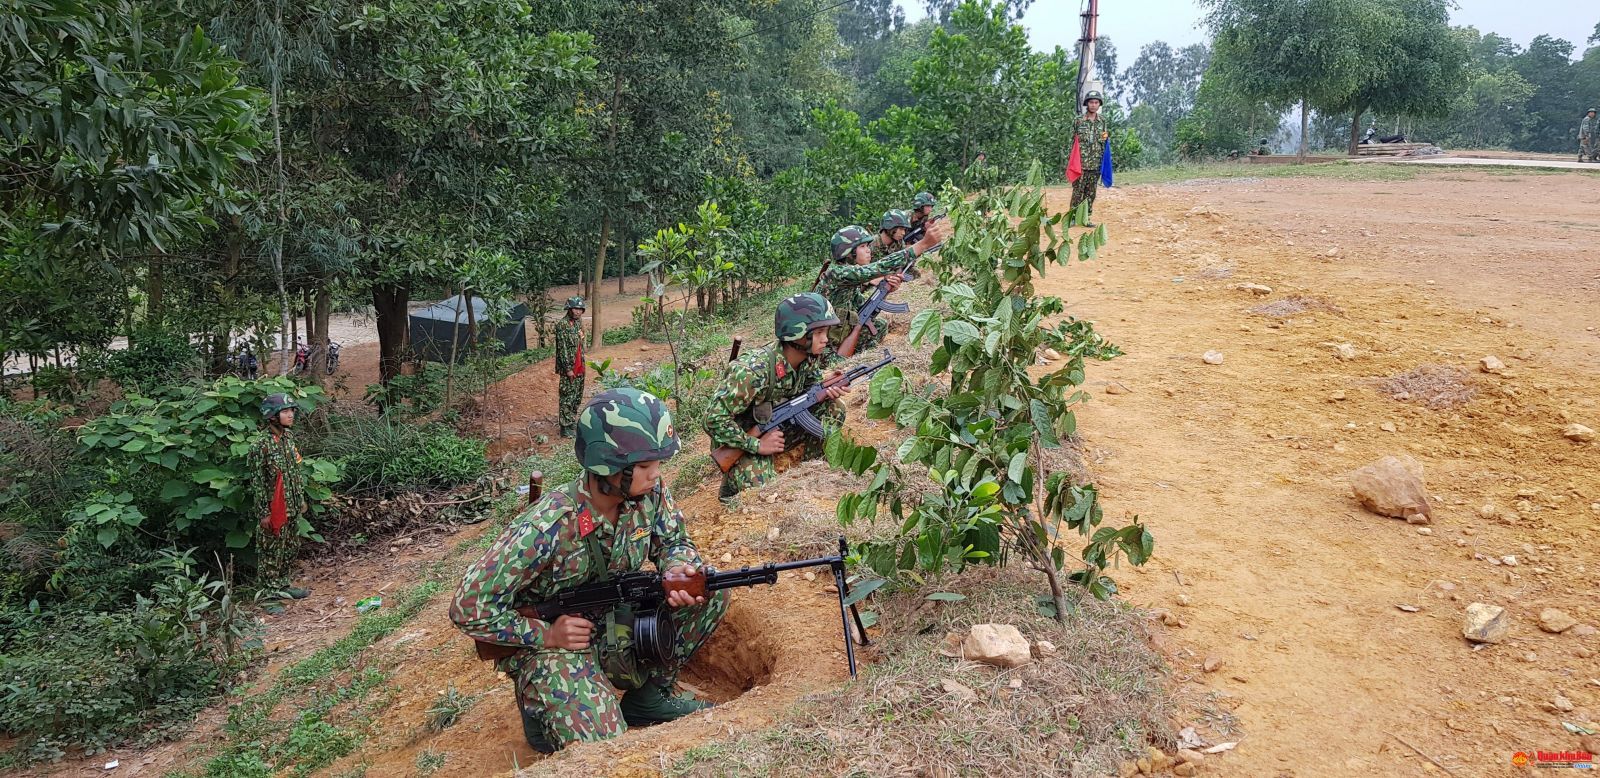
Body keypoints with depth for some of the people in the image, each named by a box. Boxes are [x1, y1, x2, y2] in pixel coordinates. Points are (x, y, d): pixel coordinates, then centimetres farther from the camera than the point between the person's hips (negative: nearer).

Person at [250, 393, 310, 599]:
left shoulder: (289, 438, 5)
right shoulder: (263, 446, -17)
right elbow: (258, 482, -15)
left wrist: (302, 499, 15)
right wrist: (264, 512, -14)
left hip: (293, 507, 7)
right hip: (275, 509, -7)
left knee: (291, 547, 15)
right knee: (272, 550, 4)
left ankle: (283, 583, 28)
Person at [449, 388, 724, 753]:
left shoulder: (650, 494, -15)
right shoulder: (547, 527, -30)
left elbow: (673, 542, 2)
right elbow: (470, 609, -22)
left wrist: (678, 571, -21)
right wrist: (546, 635, -22)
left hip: (616, 629, 6)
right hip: (552, 643, -5)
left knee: (710, 591, -12)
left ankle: (651, 694, 6)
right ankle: (541, 708, 7)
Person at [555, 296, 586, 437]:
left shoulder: (578, 322, 8)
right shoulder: (562, 325, -17)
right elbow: (562, 349, -19)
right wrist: (568, 368, -20)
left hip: (579, 366, 8)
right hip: (569, 367, -8)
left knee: (577, 395, 16)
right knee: (567, 397, -3)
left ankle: (572, 421, 28)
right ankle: (566, 427, 2)